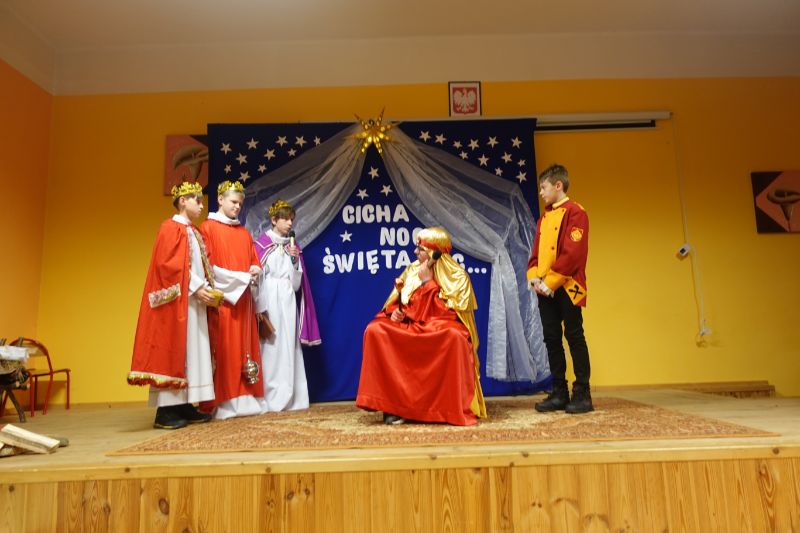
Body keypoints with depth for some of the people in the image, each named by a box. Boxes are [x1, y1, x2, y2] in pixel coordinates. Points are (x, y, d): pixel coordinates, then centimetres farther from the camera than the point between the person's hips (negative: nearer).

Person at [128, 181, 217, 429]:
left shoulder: (193, 232, 20)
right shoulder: (171, 228, -7)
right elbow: (168, 264, -16)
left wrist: (206, 288, 4)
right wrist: (196, 287, -20)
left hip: (193, 301, 9)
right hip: (176, 300, -9)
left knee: (190, 351, 7)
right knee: (172, 350, -8)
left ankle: (183, 405, 11)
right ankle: (165, 411, -4)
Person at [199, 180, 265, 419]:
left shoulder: (244, 233, 19)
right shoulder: (208, 228, -1)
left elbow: (254, 261, 18)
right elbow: (206, 265, -9)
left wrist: (255, 270, -6)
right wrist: (239, 277, -13)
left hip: (243, 297, 6)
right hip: (221, 297, -6)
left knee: (245, 348, 5)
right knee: (224, 349, -7)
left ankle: (246, 398, 10)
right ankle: (224, 403, -3)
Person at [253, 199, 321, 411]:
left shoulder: (293, 246, 14)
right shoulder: (262, 244, 0)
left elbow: (297, 283, 10)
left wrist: (295, 260, -5)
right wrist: (260, 308, -11)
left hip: (289, 302, 5)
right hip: (270, 301, -4)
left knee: (289, 346, 3)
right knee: (271, 346, -6)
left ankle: (290, 398, 8)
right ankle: (271, 399, 0)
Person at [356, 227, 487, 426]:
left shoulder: (458, 276, -3)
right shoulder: (412, 270, 9)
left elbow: (446, 312, -14)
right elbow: (395, 302, 14)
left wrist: (427, 281, -15)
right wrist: (395, 312, -9)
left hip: (441, 328, -4)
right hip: (410, 326, 4)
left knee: (454, 337, -39)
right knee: (375, 330, -22)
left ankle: (454, 408, -23)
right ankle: (392, 403, -19)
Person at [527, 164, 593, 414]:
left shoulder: (575, 212, -6)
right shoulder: (544, 217, 18)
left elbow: (573, 253, -16)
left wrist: (551, 281, -18)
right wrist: (534, 276, -2)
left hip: (566, 287, -7)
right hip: (546, 289, 7)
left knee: (574, 338, -1)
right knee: (552, 339, 8)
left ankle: (582, 394, 8)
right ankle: (559, 393, 16)